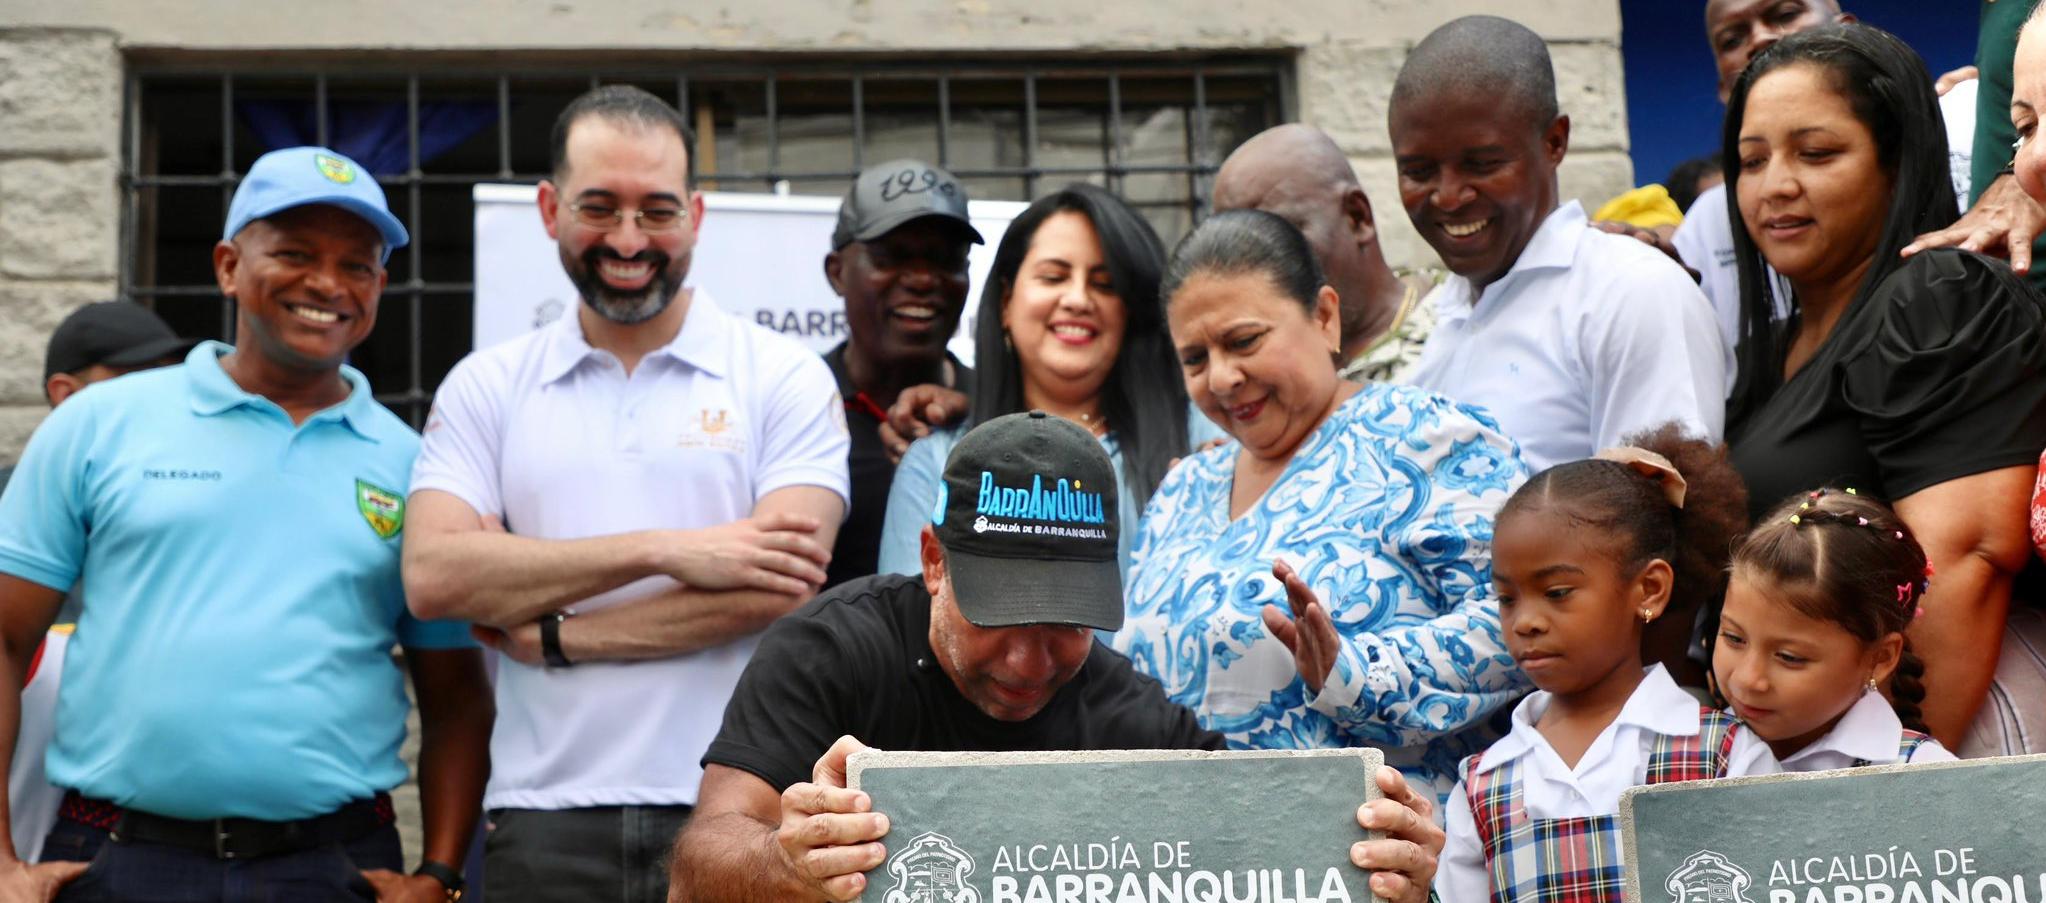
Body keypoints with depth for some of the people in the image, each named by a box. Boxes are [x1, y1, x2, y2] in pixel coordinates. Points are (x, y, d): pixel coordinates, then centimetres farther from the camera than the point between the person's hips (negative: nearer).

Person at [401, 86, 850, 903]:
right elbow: (433, 576, -6)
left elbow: (783, 586, -10)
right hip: (545, 824, 2)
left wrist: (553, 634, -8)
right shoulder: (485, 389, 9)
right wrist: (663, 550, -12)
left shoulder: (785, 378, 2)